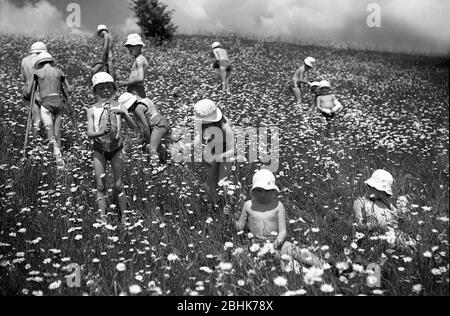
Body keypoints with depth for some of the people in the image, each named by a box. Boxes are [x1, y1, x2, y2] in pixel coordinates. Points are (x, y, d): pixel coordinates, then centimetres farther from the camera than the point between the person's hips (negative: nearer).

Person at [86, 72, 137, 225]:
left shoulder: (119, 107, -4)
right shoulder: (92, 110, -4)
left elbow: (134, 127, -14)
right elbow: (89, 134, -13)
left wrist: (124, 114, -31)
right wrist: (102, 133, -34)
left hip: (116, 148, 0)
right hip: (99, 149, 1)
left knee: (118, 185, 2)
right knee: (101, 185, 2)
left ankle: (124, 217, 14)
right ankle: (103, 218, 10)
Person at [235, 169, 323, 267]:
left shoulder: (278, 206, 3)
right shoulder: (248, 206, 6)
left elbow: (283, 231, 0)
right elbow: (240, 226, 15)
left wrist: (278, 241, -19)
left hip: (275, 242, 0)